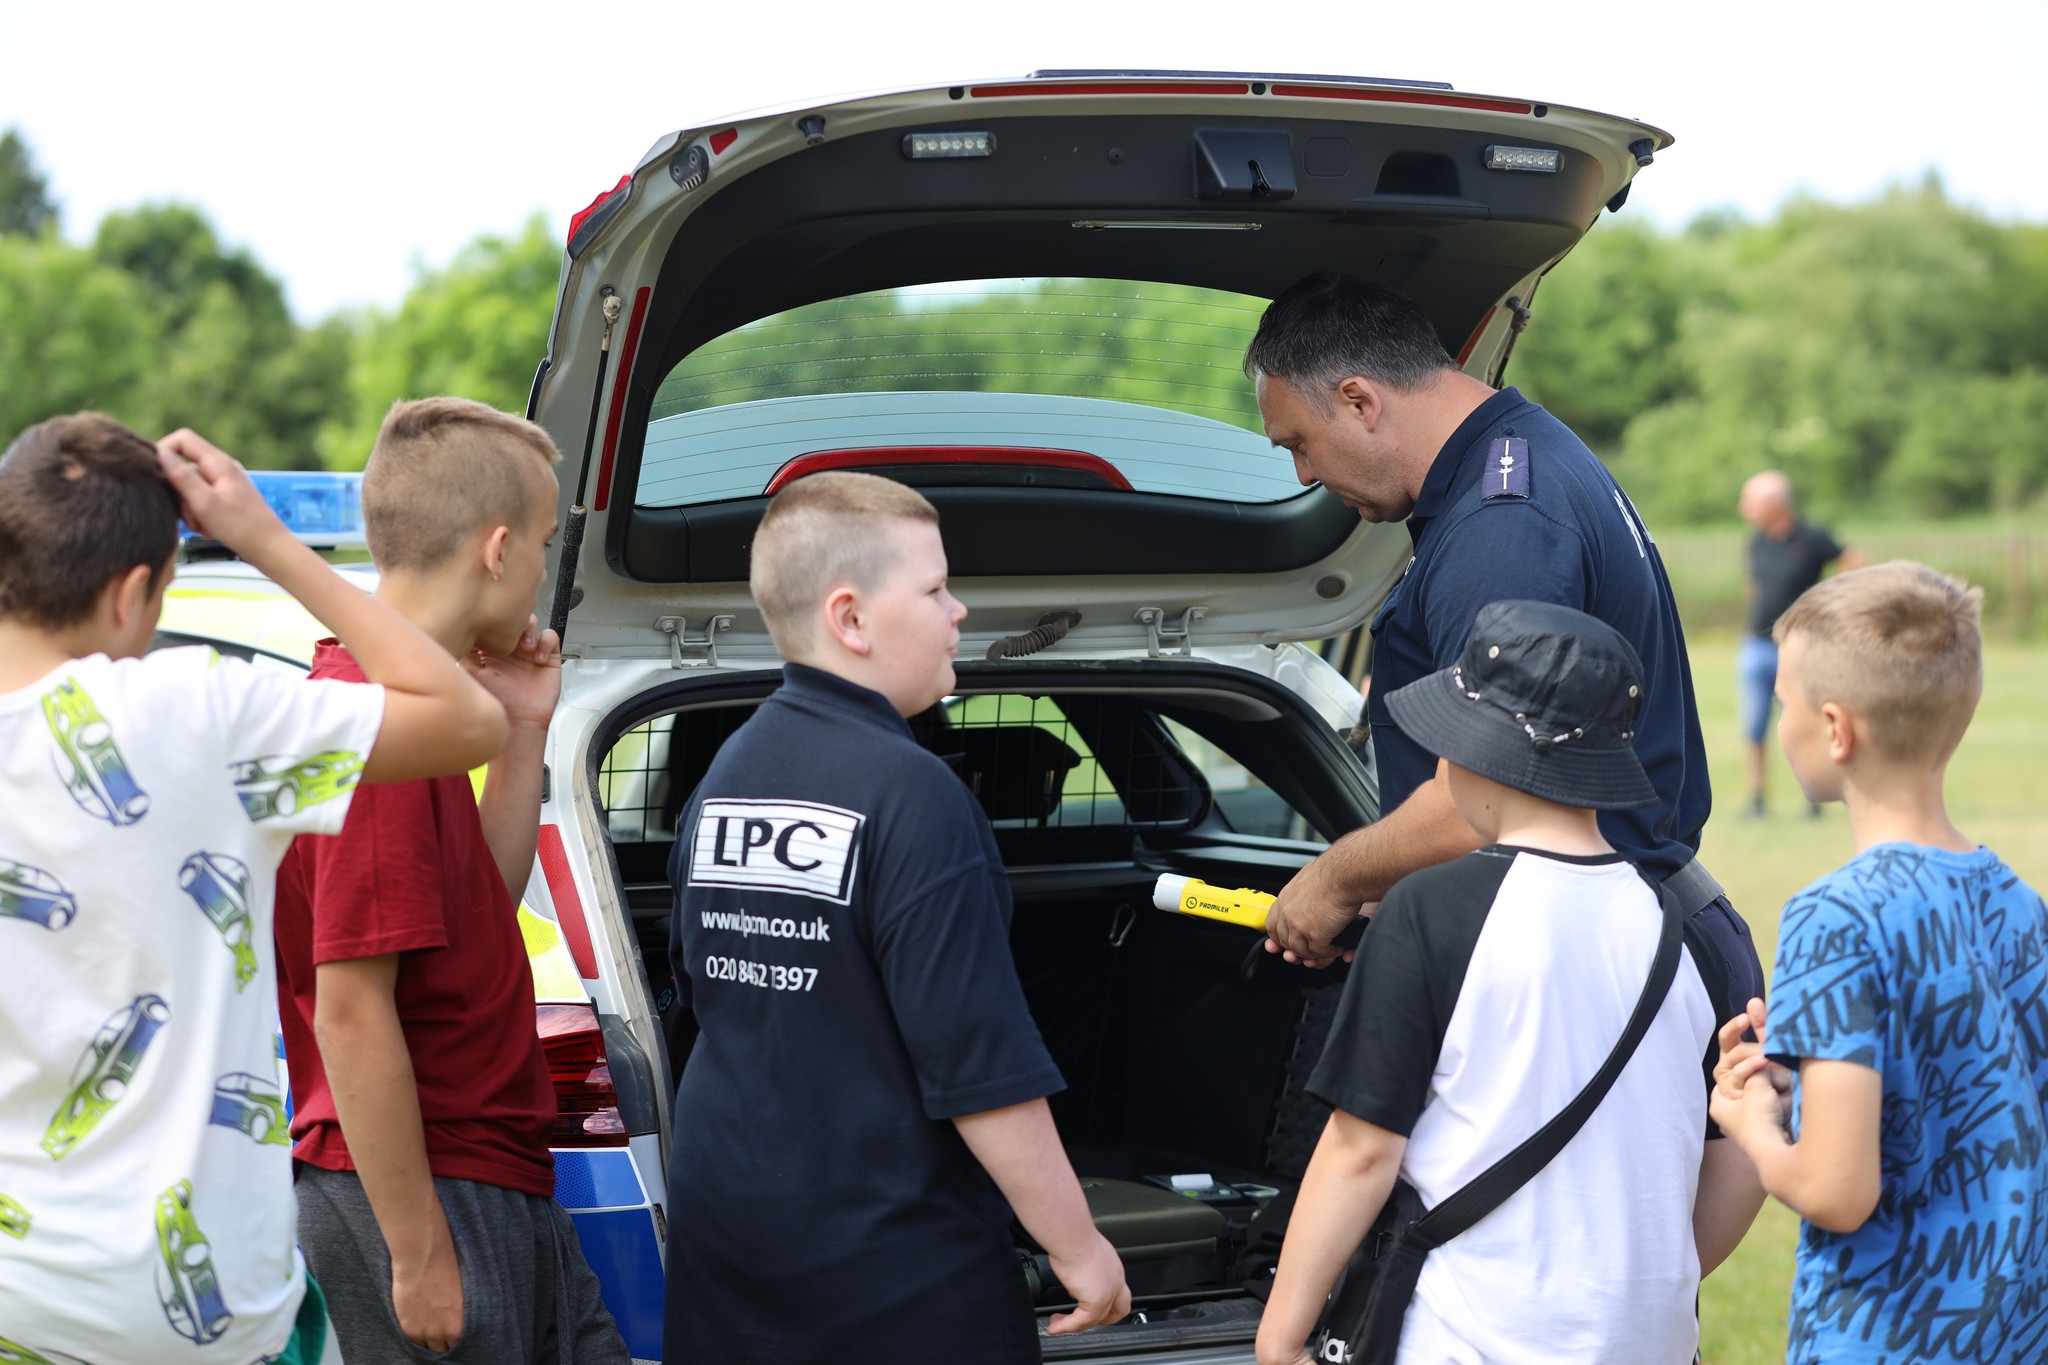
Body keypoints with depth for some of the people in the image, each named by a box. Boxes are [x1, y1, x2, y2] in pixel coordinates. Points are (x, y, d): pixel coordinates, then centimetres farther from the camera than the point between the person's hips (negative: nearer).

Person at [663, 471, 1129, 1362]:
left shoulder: (725, 773, 5)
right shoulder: (911, 795, -19)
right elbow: (979, 1062, -20)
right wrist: (1077, 1246, -12)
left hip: (718, 1233, 8)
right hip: (896, 1263, -8)